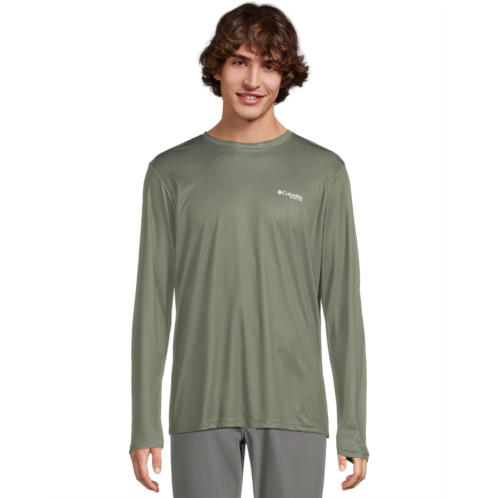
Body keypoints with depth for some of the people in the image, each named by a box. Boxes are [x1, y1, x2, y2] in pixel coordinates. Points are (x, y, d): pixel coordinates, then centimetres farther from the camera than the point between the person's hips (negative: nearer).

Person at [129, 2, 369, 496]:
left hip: (293, 409, 0)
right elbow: (153, 303, 4)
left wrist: (353, 428, -1)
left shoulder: (322, 172, 3)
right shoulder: (171, 172, 5)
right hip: (201, 409, 1)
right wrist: (144, 423, 1)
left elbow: (342, 304, 2)